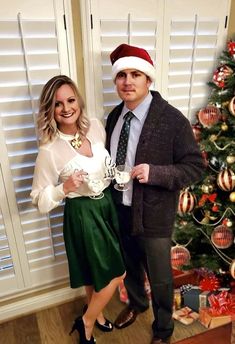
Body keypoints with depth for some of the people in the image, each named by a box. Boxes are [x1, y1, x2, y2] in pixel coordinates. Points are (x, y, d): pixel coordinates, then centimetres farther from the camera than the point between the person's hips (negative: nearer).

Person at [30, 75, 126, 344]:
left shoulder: (95, 127, -5)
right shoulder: (49, 150, -21)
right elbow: (39, 199, -14)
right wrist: (65, 188, -30)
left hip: (107, 205, 6)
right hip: (83, 214, -5)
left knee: (100, 271, 24)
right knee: (115, 274, 7)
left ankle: (96, 313, 52)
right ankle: (86, 322, 35)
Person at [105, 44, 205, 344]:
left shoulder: (173, 120, -19)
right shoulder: (114, 116, 0)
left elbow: (195, 167, -15)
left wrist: (155, 173, -30)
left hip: (153, 215, -5)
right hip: (120, 209, 6)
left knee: (159, 277, 17)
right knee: (130, 265, 28)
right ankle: (136, 303, 60)